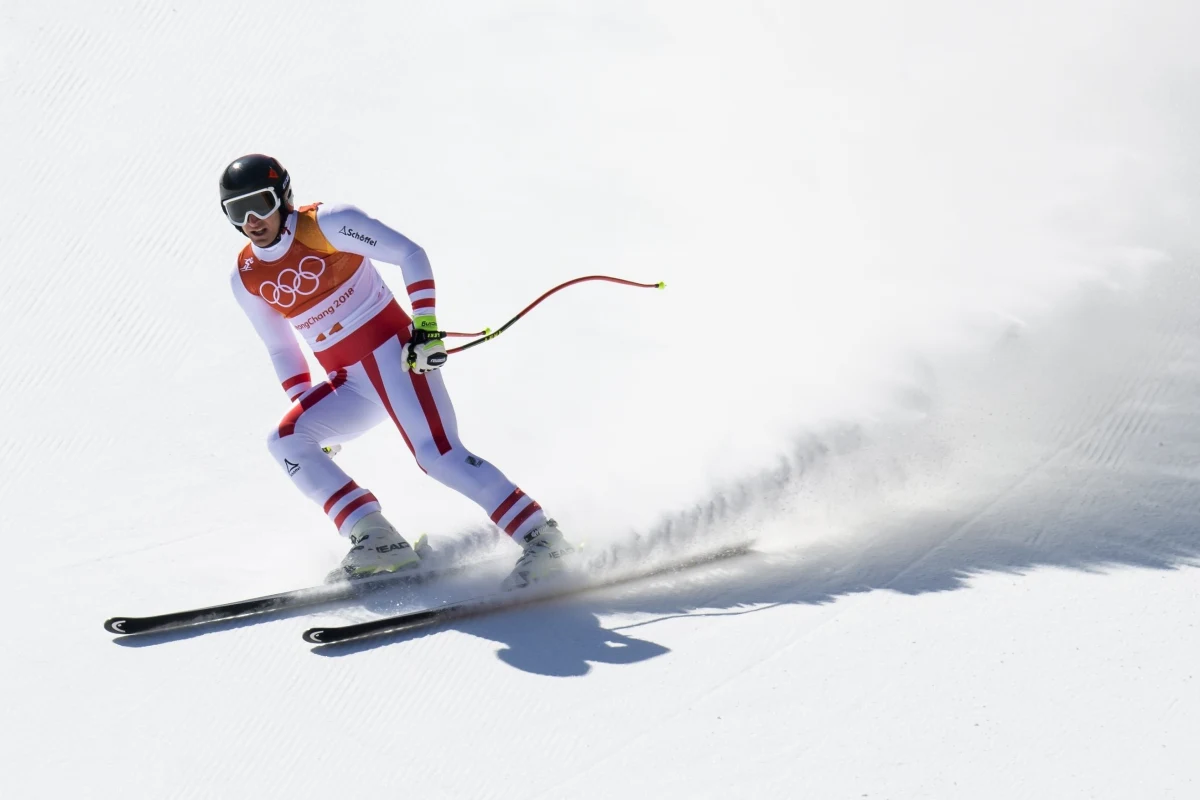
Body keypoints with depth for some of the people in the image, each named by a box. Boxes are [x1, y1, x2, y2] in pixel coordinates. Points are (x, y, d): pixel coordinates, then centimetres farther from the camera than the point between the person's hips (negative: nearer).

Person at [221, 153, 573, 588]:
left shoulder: (326, 224, -11)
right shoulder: (245, 278, 7)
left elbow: (410, 255, -12)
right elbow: (282, 350, 18)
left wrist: (426, 326, -19)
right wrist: (309, 412, 12)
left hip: (392, 352, -7)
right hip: (348, 382, 7)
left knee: (437, 453, -21)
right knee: (285, 441, -8)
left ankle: (540, 536, -17)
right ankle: (375, 539, -10)